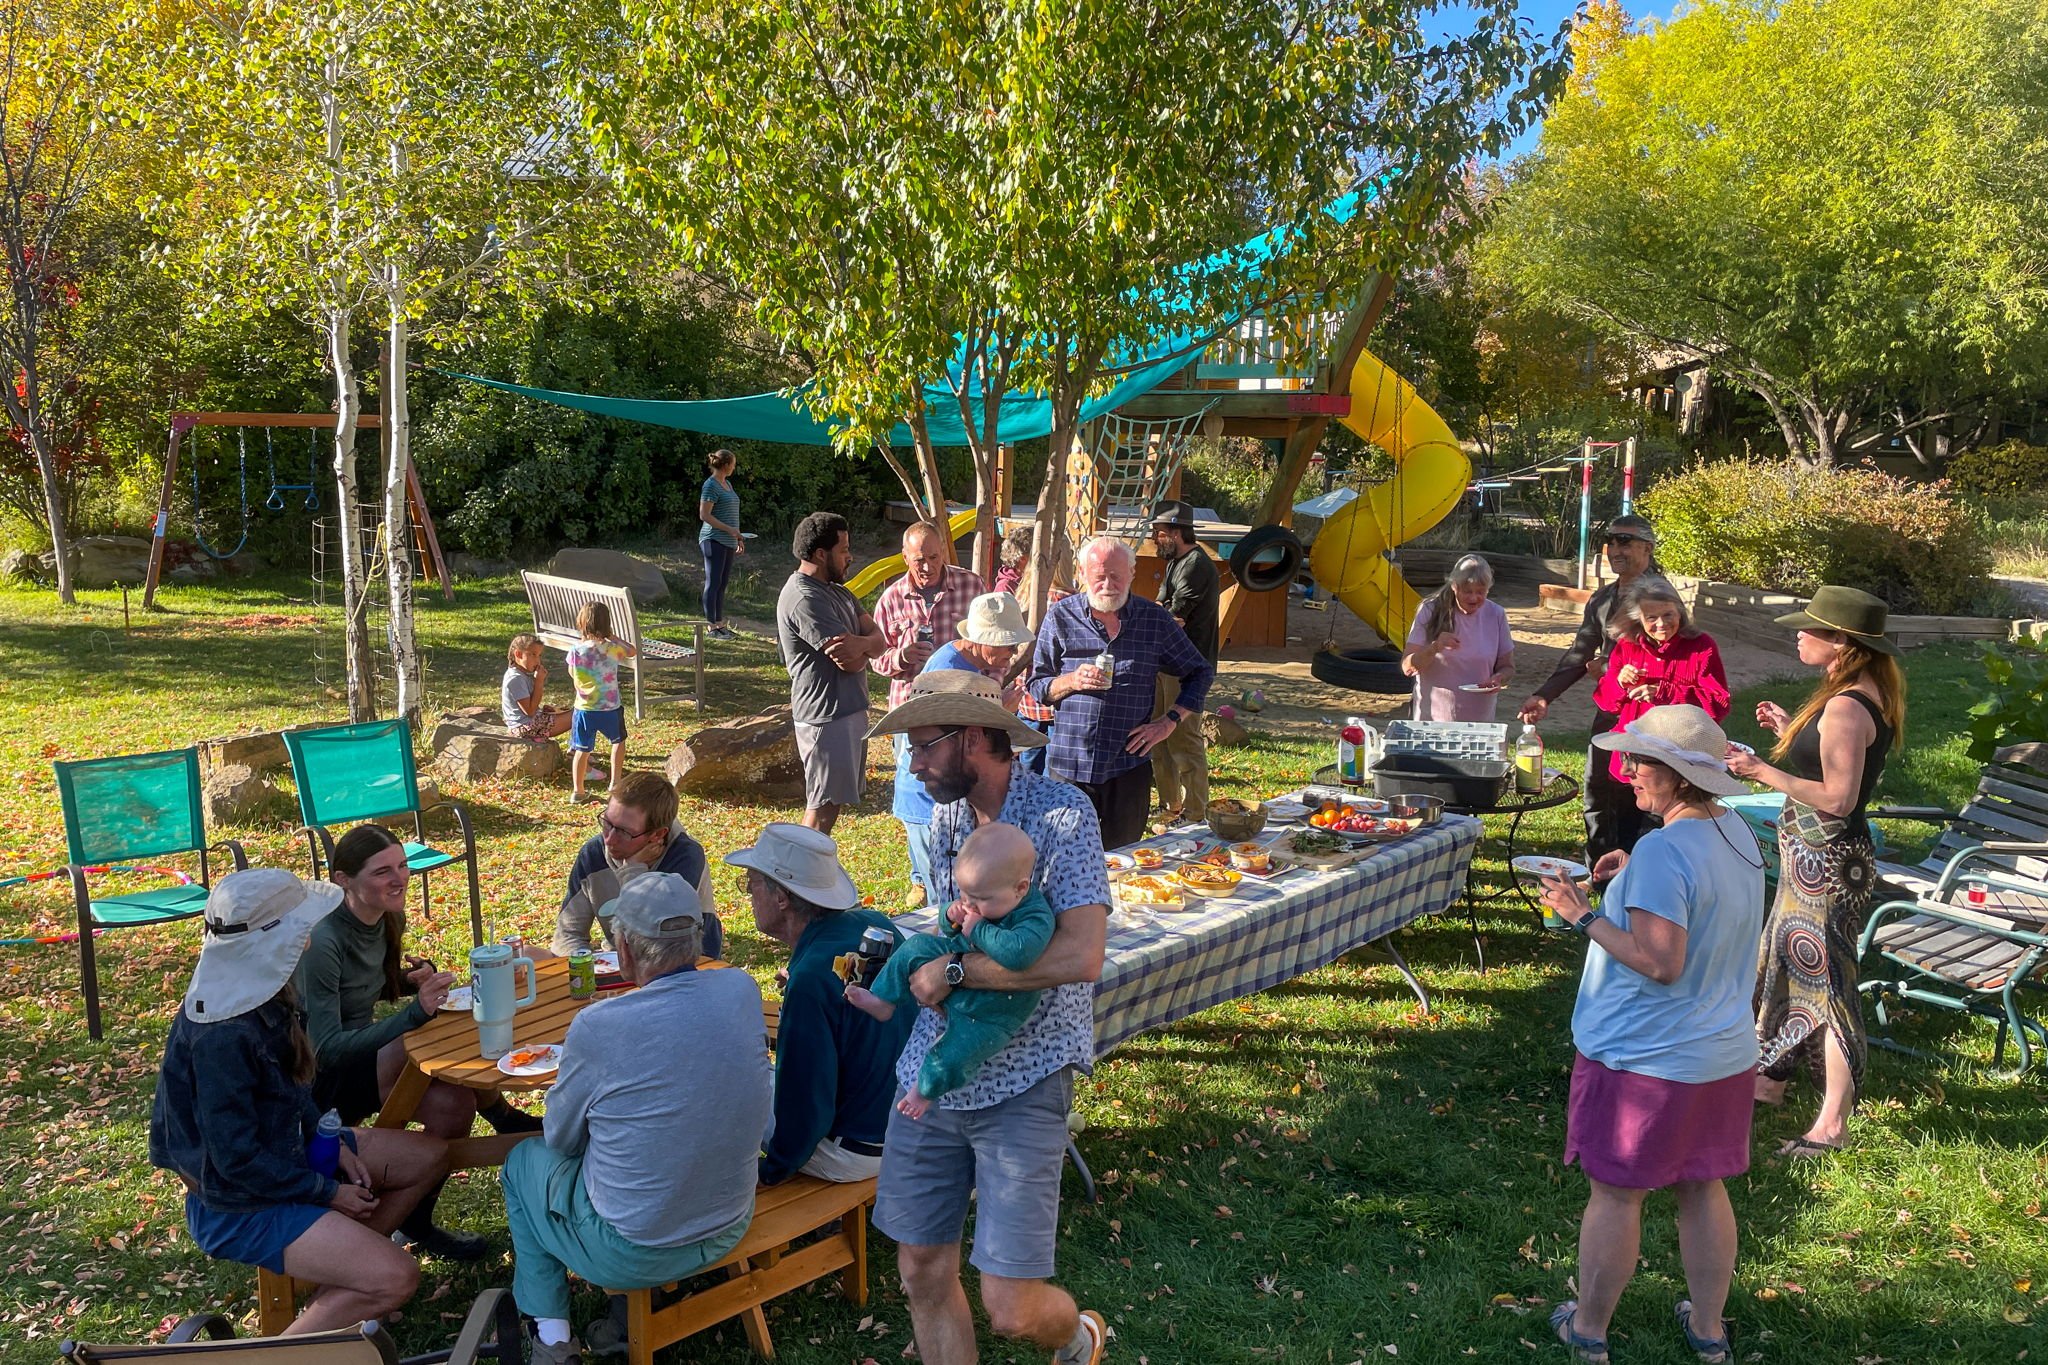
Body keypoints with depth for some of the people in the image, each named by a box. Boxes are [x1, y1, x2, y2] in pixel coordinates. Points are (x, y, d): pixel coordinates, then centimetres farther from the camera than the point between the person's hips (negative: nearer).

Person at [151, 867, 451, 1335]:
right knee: (396, 1278, -21)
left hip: (285, 1149, 9)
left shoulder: (260, 990, -4)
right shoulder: (223, 1034, -31)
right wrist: (328, 1192, -14)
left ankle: (342, 1273, 14)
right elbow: (237, 1159, -25)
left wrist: (334, 1144, 3)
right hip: (241, 1203, -9)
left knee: (430, 1157, 12)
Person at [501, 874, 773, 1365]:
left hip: (631, 1257, -4)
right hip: (729, 1231, 4)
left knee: (523, 1162, 23)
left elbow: (561, 1139, -6)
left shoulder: (598, 1026, -24)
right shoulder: (743, 991, -12)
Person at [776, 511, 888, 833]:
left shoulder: (835, 590, 14)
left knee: (832, 802, 16)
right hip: (827, 716, -10)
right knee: (822, 811, -4)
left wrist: (859, 644, -20)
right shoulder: (805, 599, -18)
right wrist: (864, 650, 0)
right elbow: (851, 662, -23)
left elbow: (879, 640, 2)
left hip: (848, 710, 10)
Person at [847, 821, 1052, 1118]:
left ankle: (925, 1091, 15)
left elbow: (1018, 952, -51)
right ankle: (883, 1001, 14)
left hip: (989, 1016, -7)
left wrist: (978, 929, -36)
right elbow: (950, 934, 11)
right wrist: (950, 916, -14)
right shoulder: (987, 898, -7)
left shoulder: (1036, 917, -30)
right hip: (959, 974, 7)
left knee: (952, 1055, -17)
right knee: (917, 948, -1)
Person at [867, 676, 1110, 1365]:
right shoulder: (946, 820, 8)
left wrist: (952, 971, -19)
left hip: (1021, 1083, -6)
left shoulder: (1063, 815, -14)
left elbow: (1081, 956, -25)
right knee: (922, 1274, 8)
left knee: (1012, 1309, -3)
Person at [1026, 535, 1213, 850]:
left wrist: (1169, 721, 2)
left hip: (1128, 767, 1)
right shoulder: (1060, 616, 3)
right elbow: (1036, 685, 6)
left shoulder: (1156, 620, 4)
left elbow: (1200, 673, 14)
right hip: (1068, 765, 0)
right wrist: (1071, 681, -14)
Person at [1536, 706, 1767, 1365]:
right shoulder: (1738, 833, 3)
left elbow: (1660, 962, -27)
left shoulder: (1663, 850, -25)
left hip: (1644, 1060, -8)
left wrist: (1583, 916, -20)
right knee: (1704, 1188, 20)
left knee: (1616, 1194, 8)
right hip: (1726, 1055, 8)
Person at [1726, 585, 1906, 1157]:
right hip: (1815, 857, 11)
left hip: (1825, 861, -11)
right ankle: (1770, 1079, 36)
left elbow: (1838, 797, -27)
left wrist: (1764, 771, -23)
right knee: (1783, 964, 21)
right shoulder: (1870, 697, 8)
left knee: (1825, 981, -2)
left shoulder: (1845, 707, -24)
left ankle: (1832, 1124, 9)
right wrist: (1793, 732, 14)